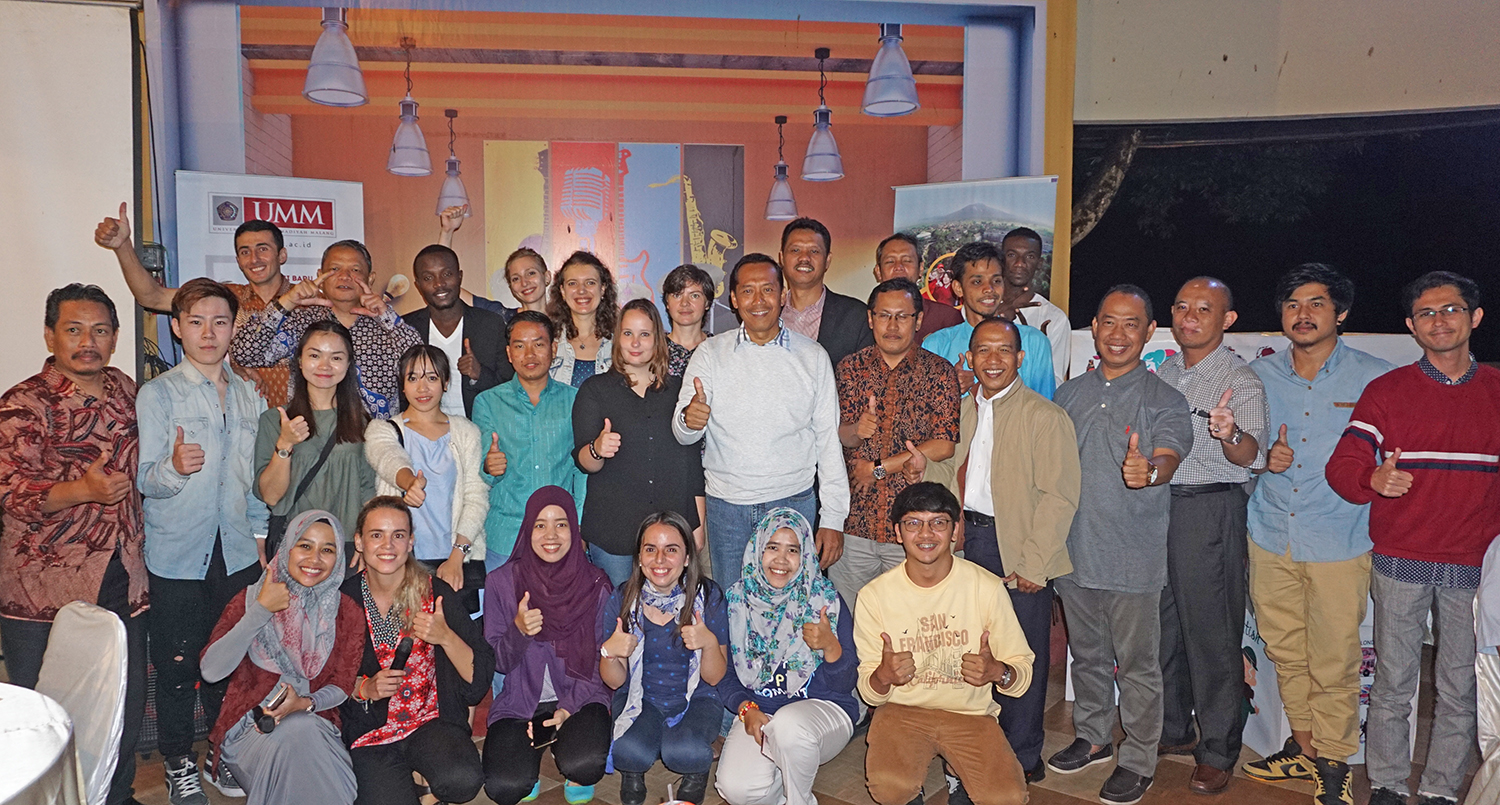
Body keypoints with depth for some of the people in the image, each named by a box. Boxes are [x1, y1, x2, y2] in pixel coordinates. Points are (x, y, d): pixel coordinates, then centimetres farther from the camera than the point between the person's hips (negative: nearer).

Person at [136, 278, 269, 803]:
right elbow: (145, 482, -11)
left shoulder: (248, 395, 9)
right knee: (177, 662, 3)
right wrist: (174, 468, -31)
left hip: (237, 552, 4)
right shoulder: (157, 394, -5)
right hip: (177, 556, -3)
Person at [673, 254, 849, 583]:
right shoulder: (710, 354, 2)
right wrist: (689, 420, -27)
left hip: (794, 503, 0)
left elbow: (829, 439, 4)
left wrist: (833, 519, 0)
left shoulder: (813, 356, 3)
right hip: (726, 507, 0)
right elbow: (682, 434, -2)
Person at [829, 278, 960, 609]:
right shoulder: (850, 368, 6)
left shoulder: (939, 373, -2)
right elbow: (833, 436, 2)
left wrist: (879, 468, -10)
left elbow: (944, 446, -10)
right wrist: (855, 430, -21)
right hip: (853, 520, 2)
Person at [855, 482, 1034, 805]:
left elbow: (1023, 674, -4)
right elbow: (869, 692, -2)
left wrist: (997, 671, -27)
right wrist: (884, 675, -26)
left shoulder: (987, 587, -7)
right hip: (902, 710, 0)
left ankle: (962, 776, 12)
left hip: (971, 712, 1)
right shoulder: (874, 596, -7)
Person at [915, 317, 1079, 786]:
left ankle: (1022, 757, 18)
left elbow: (1058, 497, -11)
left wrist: (1033, 565, -15)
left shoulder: (1045, 417, -6)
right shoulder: (966, 411, 14)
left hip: (1017, 552, -5)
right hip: (967, 540, 5)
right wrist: (927, 470, -1)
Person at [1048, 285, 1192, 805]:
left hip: (1133, 558, -4)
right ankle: (1092, 737, 36)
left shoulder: (1165, 401, -5)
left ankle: (1138, 760, 20)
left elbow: (1169, 457, -22)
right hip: (1074, 551, 4)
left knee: (1137, 663, 5)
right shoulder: (1069, 395, 8)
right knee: (1087, 654, 18)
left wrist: (1148, 471, -46)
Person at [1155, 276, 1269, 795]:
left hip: (1210, 512, -7)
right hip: (1155, 505, 7)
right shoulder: (1165, 372, 12)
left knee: (1211, 632, -1)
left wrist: (1232, 435, -43)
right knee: (1163, 625, 14)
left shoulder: (1242, 380, -8)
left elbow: (1252, 456, -23)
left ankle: (1218, 752, 12)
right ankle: (1173, 730, 30)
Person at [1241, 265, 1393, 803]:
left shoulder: (1376, 378, -3)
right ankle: (1303, 747, 32)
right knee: (1286, 652, 13)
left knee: (1333, 661, 1)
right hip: (1271, 537, 3)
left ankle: (1334, 761, 21)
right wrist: (1264, 457, -4)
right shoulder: (1258, 376, 6)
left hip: (1339, 542, -3)